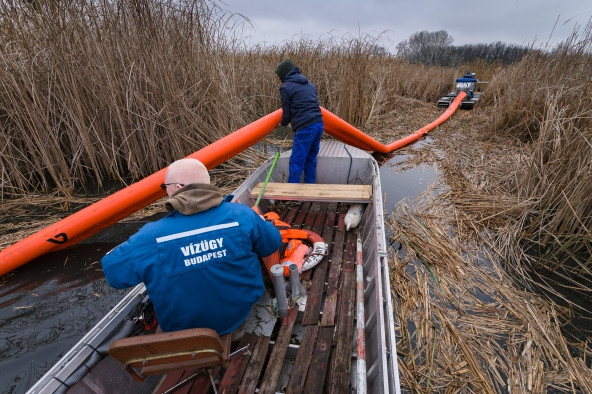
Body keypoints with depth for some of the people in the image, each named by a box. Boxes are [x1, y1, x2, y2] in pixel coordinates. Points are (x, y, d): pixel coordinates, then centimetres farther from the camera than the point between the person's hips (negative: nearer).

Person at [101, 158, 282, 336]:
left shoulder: (151, 237, -25)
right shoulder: (241, 215, -23)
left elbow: (112, 270, -8)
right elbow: (273, 244, -5)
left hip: (182, 327, 1)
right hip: (240, 313, 0)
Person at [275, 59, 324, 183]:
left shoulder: (286, 87, 0)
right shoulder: (308, 83, 22)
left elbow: (287, 113, 2)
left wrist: (283, 124, 22)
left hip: (305, 128, -8)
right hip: (319, 124, 8)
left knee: (296, 162, -2)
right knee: (311, 158, 16)